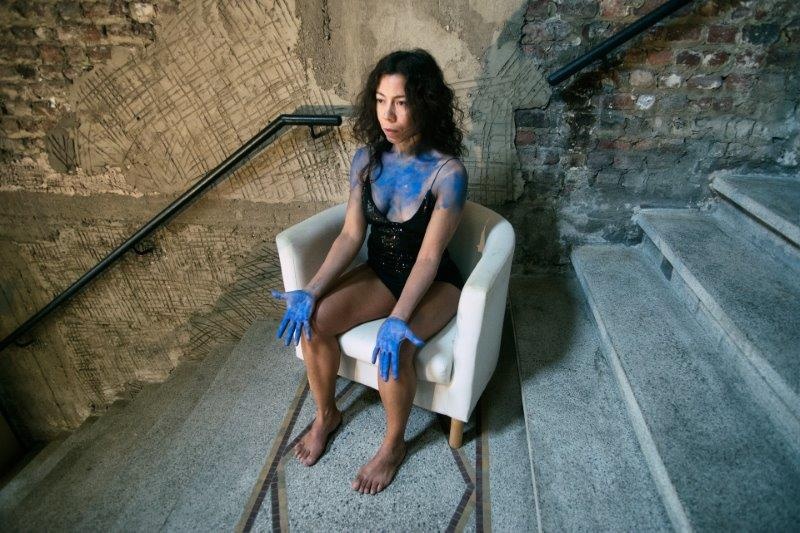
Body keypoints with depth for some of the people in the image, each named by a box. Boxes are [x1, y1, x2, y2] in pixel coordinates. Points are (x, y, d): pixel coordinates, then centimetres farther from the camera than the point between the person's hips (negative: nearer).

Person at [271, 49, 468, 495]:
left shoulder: (447, 172, -22)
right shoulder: (367, 158, -6)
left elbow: (428, 257, -24)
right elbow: (351, 236, -6)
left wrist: (397, 320, -34)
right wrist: (311, 290, -18)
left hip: (434, 282, -4)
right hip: (382, 272, 5)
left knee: (393, 351, -30)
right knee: (312, 320, -17)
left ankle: (394, 445, 3)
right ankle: (326, 415, 11)